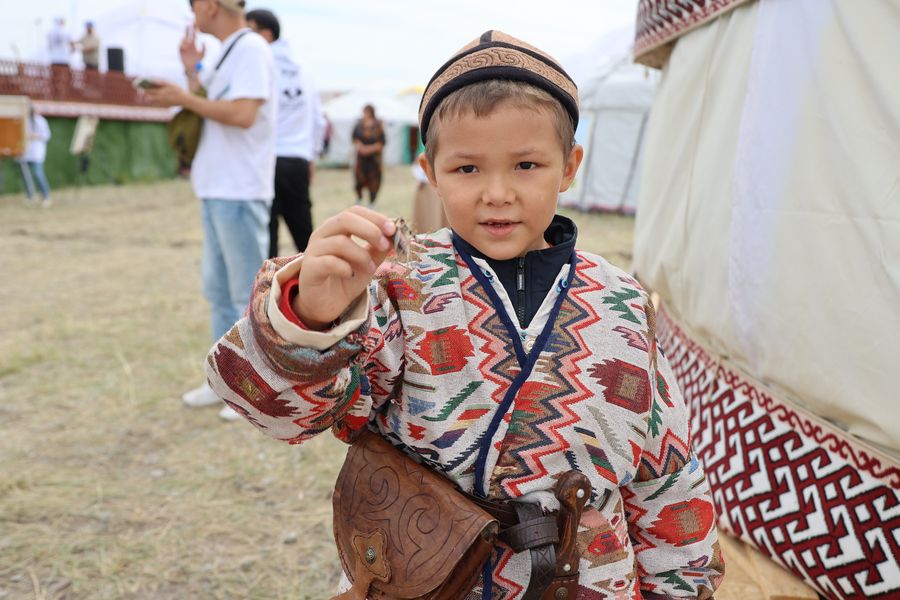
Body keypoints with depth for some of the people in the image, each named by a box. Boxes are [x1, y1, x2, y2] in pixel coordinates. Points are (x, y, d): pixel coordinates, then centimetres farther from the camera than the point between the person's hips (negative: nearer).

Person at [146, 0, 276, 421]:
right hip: (217, 190, 10)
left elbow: (243, 114, -24)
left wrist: (183, 98, -15)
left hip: (240, 193, -10)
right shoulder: (226, 54, 17)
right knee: (219, 291, 15)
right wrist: (192, 71, 14)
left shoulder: (251, 48, -12)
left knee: (248, 295, -2)